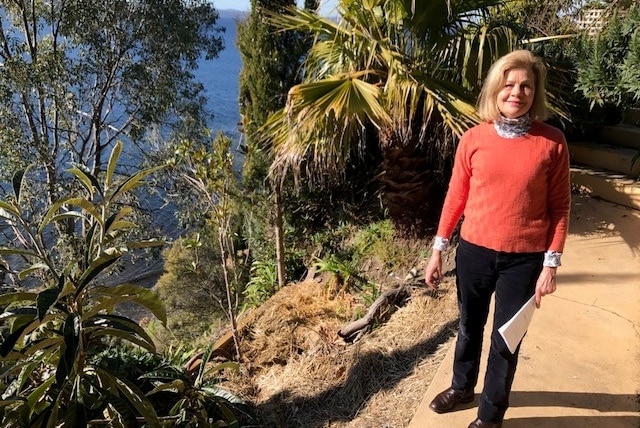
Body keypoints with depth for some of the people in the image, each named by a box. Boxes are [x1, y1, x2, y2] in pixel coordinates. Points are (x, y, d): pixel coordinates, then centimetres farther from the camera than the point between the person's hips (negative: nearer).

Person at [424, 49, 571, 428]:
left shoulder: (552, 142, -8)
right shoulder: (473, 139, -5)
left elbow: (559, 207, -3)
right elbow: (456, 196, 1)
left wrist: (551, 264, -6)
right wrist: (439, 249, 2)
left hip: (524, 259, -1)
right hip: (474, 252, 2)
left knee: (506, 339, 12)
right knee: (470, 327, 21)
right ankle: (462, 387, 46)